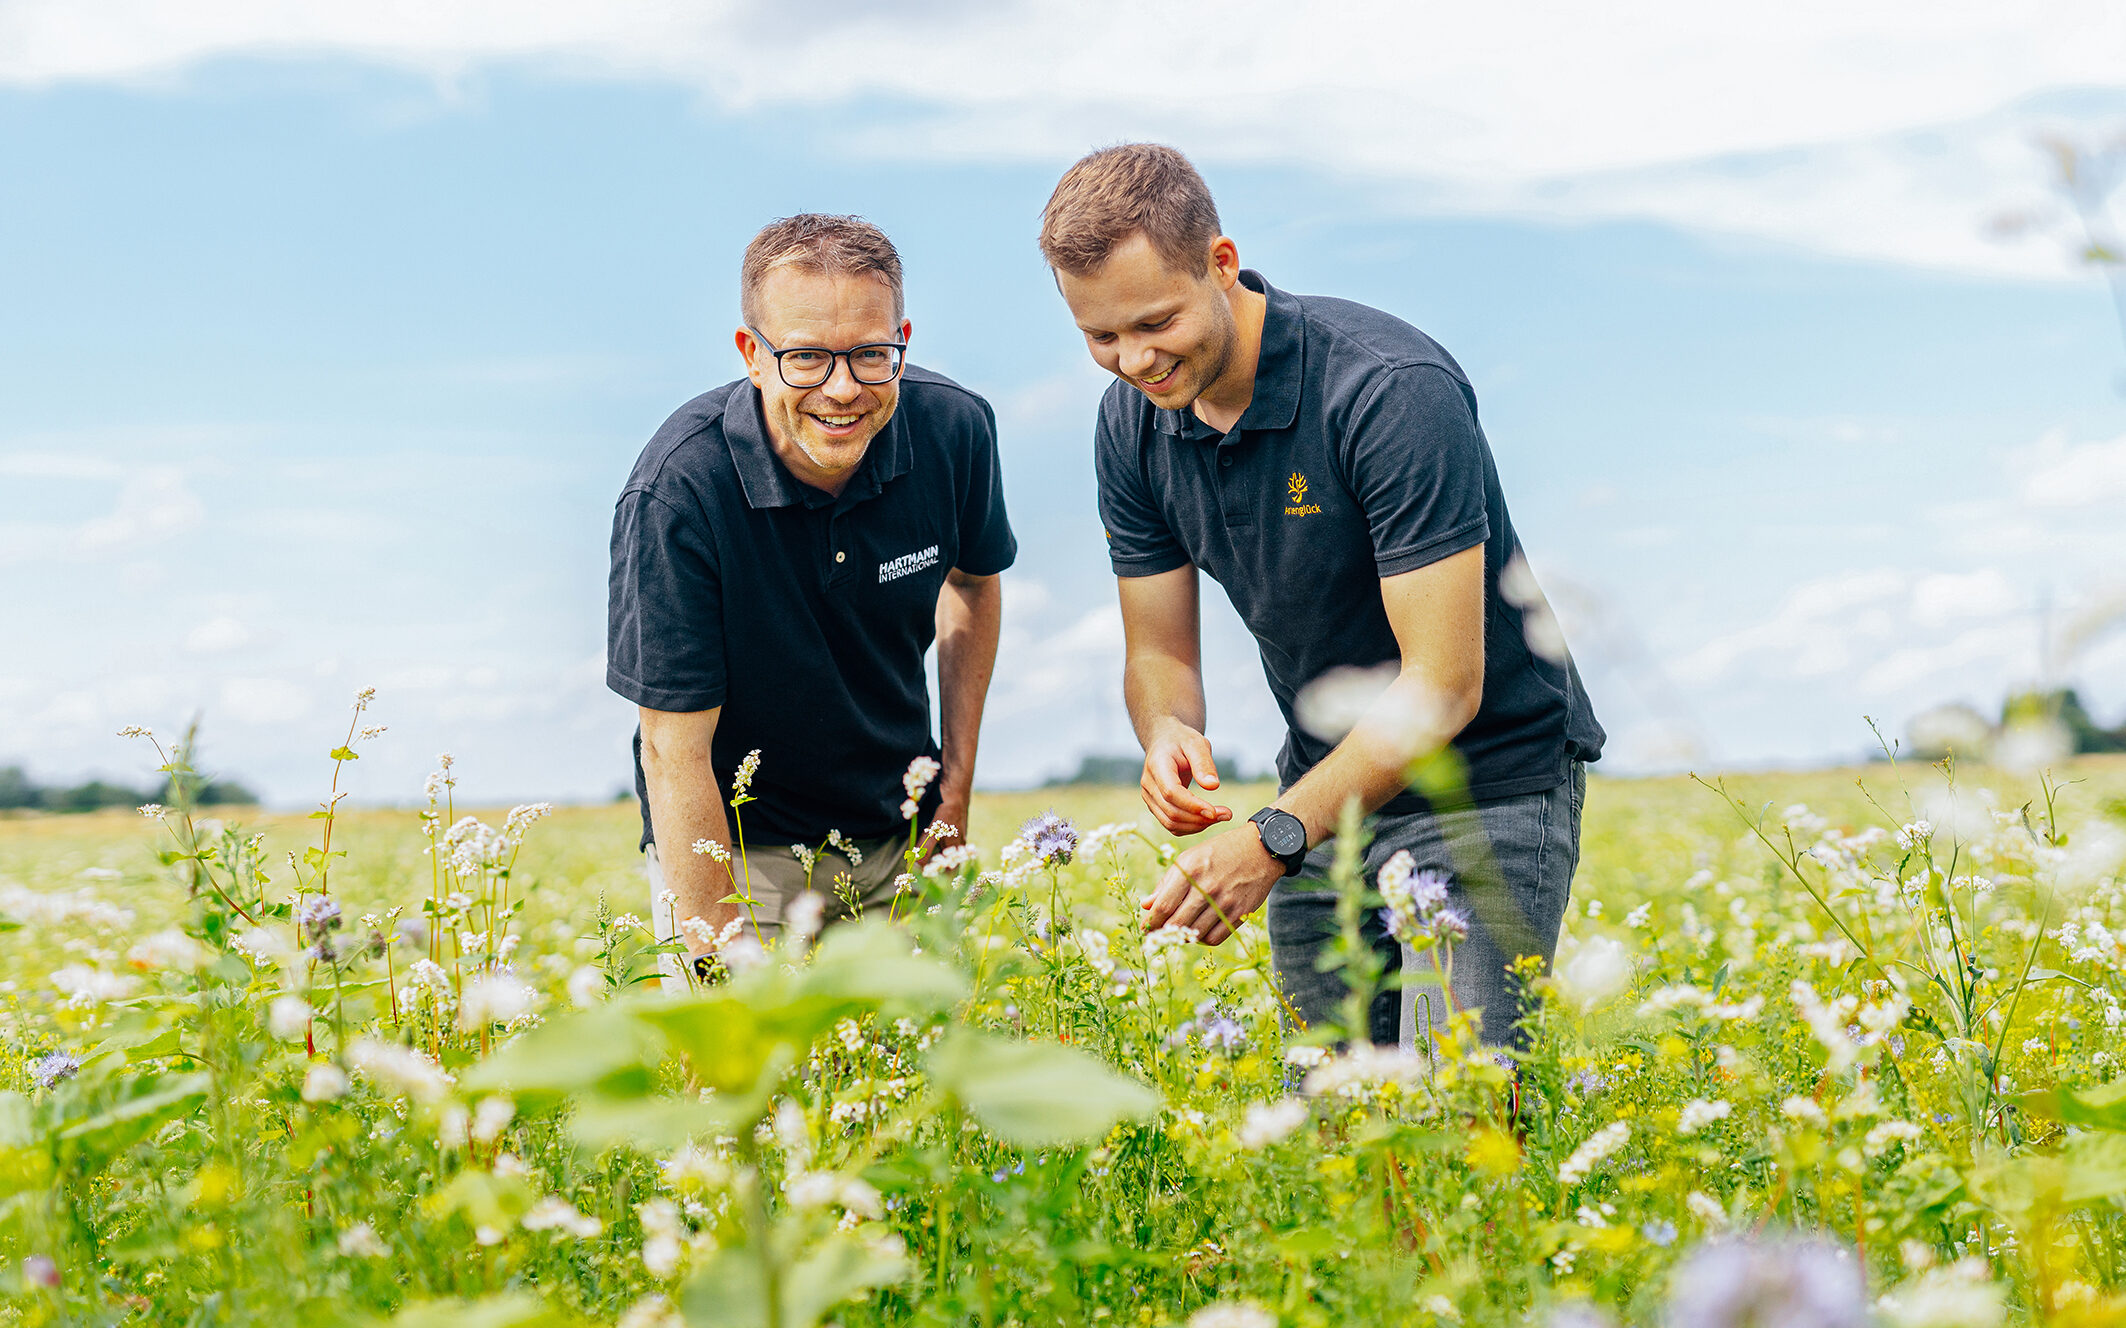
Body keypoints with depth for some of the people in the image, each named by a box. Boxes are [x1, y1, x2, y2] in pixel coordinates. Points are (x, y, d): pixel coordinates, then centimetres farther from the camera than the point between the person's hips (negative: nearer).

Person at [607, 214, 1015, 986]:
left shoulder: (954, 432, -14)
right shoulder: (677, 494, -27)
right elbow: (673, 749, -24)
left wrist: (957, 779, 5)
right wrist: (718, 962, -27)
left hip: (901, 836, 4)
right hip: (734, 842, -4)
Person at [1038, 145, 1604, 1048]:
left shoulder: (1393, 390, -25)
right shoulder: (1132, 420, -4)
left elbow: (1444, 685, -26)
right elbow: (1159, 651, 4)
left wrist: (1274, 840, -32)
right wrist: (1167, 732, -20)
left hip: (1487, 779, -6)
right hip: (1329, 786, 6)